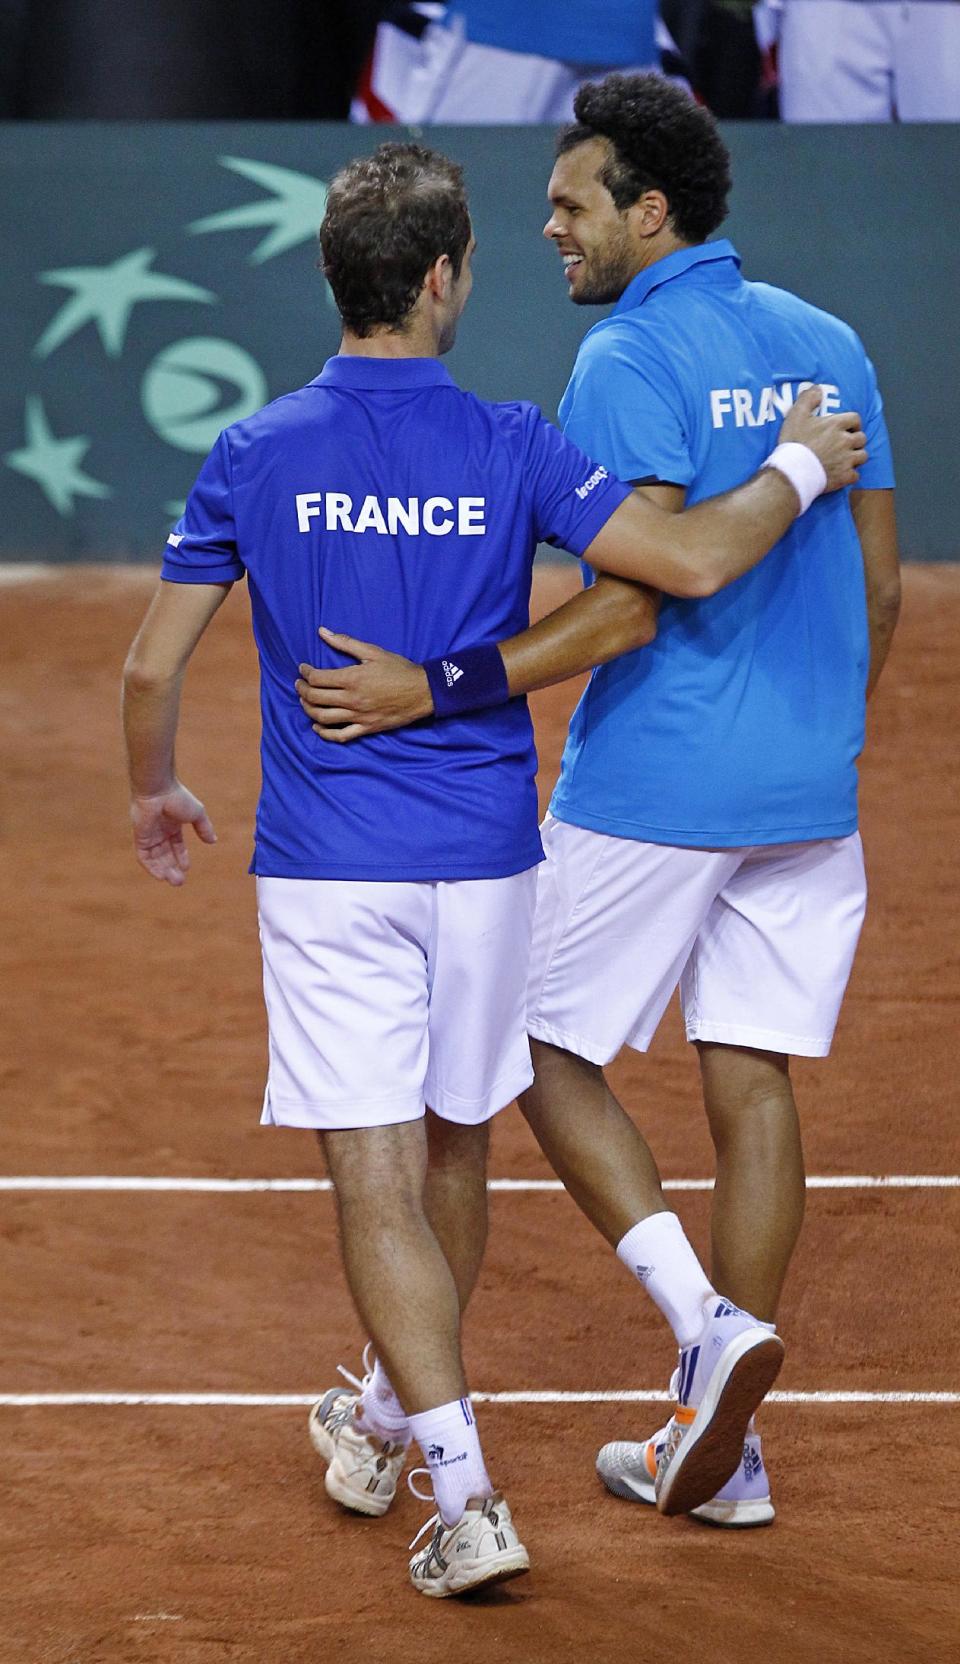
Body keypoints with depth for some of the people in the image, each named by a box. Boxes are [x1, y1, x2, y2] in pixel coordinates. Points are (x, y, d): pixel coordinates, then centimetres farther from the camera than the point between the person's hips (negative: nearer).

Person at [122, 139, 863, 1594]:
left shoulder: (255, 456, -4)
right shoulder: (509, 449, -7)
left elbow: (153, 669, -1)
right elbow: (692, 561, -14)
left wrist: (156, 794, 19)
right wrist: (801, 470, 5)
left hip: (324, 871, -1)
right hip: (483, 858, 1)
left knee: (379, 1185, -2)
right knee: (454, 1150, 22)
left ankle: (465, 1496, -13)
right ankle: (395, 1412, 41)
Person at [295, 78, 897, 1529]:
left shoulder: (632, 360, -13)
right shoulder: (830, 347, 10)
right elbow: (880, 591, 14)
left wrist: (437, 688, -24)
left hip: (652, 785, -7)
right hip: (807, 797, 7)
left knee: (548, 1051, 8)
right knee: (753, 1086, 8)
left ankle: (706, 1327, -9)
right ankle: (721, 1445, 9)